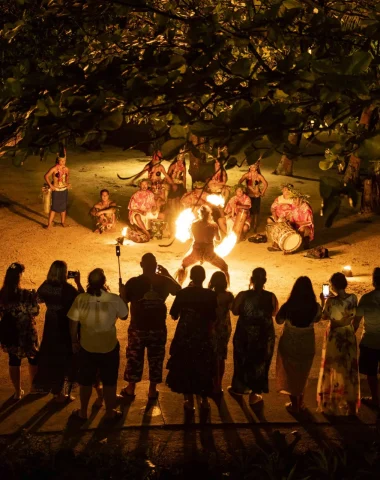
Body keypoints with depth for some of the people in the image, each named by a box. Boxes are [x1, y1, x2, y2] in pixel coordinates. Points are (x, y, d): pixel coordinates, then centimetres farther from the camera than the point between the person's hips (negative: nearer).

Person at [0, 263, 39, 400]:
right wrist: (34, 298, -4)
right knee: (34, 358, 21)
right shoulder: (27, 295, -23)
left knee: (14, 361, 18)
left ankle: (18, 392, 26)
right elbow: (35, 312, -16)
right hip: (26, 333, -3)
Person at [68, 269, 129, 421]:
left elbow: (73, 323, -6)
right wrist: (122, 297, 14)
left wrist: (74, 341, 10)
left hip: (87, 347, 1)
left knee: (85, 381, 19)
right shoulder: (115, 299, -16)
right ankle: (110, 412, 29)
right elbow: (124, 316, 1)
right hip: (110, 347, -1)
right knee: (109, 382, 17)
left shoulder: (80, 299, -15)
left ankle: (83, 412, 32)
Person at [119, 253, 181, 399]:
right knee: (155, 359, 13)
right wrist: (168, 274, 15)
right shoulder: (164, 281, -7)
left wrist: (122, 291, 15)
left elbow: (123, 301, -4)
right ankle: (152, 390, 19)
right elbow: (178, 290, 12)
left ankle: (131, 389, 22)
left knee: (134, 358, 13)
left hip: (137, 328, -1)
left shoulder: (133, 282, -13)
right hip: (158, 328, 1)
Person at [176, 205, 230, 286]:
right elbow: (218, 238, 3)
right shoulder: (213, 225, -11)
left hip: (196, 252, 2)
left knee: (183, 265, 28)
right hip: (208, 253, -1)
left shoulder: (194, 224, -6)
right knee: (224, 267, 19)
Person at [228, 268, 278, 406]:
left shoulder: (243, 295, -18)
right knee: (260, 362, 17)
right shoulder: (270, 297, -15)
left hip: (244, 334, 0)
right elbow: (274, 313, 1)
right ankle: (255, 393, 26)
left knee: (242, 360, 22)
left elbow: (235, 311, -4)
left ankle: (239, 387, 39)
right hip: (264, 335, 0)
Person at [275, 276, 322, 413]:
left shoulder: (287, 306, -21)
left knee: (290, 373, 18)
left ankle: (294, 404, 26)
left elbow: (279, 320, -2)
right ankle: (300, 402, 37)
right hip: (307, 345, 2)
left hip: (289, 344, -2)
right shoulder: (315, 306, -16)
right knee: (302, 374, 23)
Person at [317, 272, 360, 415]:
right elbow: (354, 317, 1)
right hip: (349, 336, 3)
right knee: (349, 368, 15)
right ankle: (350, 402, 23)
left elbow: (324, 317, -4)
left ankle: (330, 401, 24)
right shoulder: (353, 298, -11)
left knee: (333, 368, 13)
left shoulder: (331, 301, -21)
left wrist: (323, 301, 7)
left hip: (334, 336, -3)